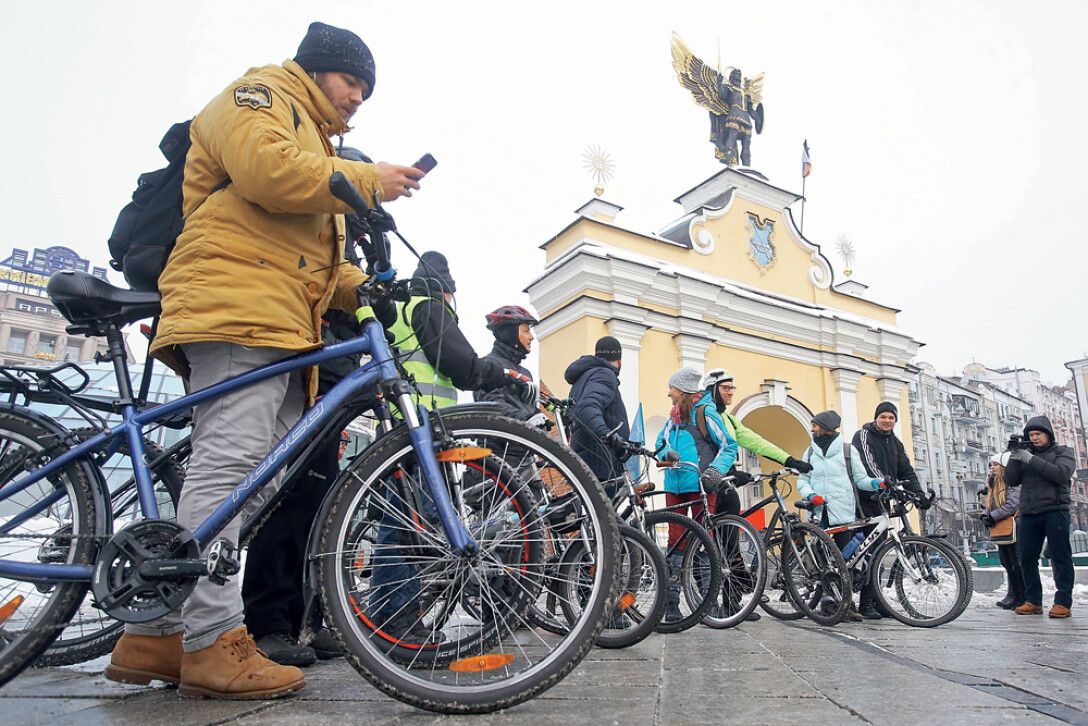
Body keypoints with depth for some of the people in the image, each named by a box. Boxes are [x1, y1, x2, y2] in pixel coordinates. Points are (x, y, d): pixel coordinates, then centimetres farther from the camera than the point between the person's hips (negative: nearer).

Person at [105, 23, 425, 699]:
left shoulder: (317, 146, 38)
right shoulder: (257, 96, 11)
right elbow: (264, 168, -13)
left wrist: (364, 288, 19)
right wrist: (366, 179, -6)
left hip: (282, 327, 9)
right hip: (235, 308, -9)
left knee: (265, 476, 1)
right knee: (229, 464, -15)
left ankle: (153, 633, 6)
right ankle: (214, 643, -12)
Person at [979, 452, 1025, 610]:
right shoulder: (993, 483, 19)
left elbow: (1012, 505, -17)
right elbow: (989, 505, 19)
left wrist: (992, 517, -15)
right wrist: (985, 515, -1)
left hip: (1011, 529, -9)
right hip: (999, 530, 9)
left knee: (1017, 563, -5)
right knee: (1007, 564, 12)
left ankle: (1022, 597, 1)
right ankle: (1013, 595, 19)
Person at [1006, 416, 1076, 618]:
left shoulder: (1063, 452, 9)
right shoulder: (1024, 454, 18)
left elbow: (1061, 474, -12)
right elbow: (1011, 481, 7)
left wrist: (1030, 459, -15)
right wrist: (1014, 456, -4)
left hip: (1055, 512, -4)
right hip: (1029, 514, 4)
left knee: (1060, 557, -3)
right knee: (1026, 558, 2)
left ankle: (1063, 602, 1)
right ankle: (1033, 601, 8)